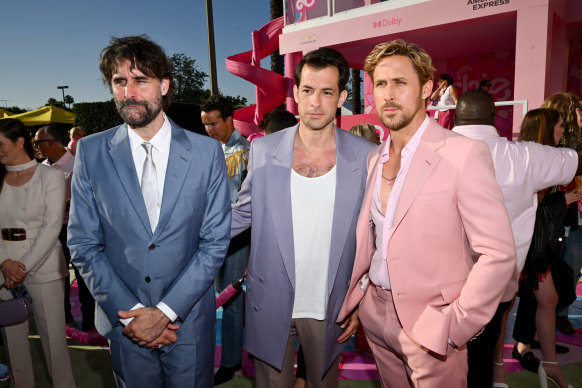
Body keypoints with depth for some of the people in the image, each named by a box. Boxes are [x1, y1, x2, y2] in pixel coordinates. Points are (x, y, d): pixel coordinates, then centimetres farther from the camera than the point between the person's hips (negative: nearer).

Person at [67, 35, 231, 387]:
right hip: (123, 323, 1)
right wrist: (128, 313, -10)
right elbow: (84, 245, -2)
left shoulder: (207, 152, -8)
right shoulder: (91, 152, -3)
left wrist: (165, 311, -12)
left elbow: (215, 242, -8)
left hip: (189, 322, -1)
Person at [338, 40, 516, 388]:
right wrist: (350, 300, 7)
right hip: (375, 313, 6)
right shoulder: (374, 158, 7)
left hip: (428, 322, -5)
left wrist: (451, 328, -16)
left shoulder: (464, 154, -13)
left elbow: (499, 254, -15)